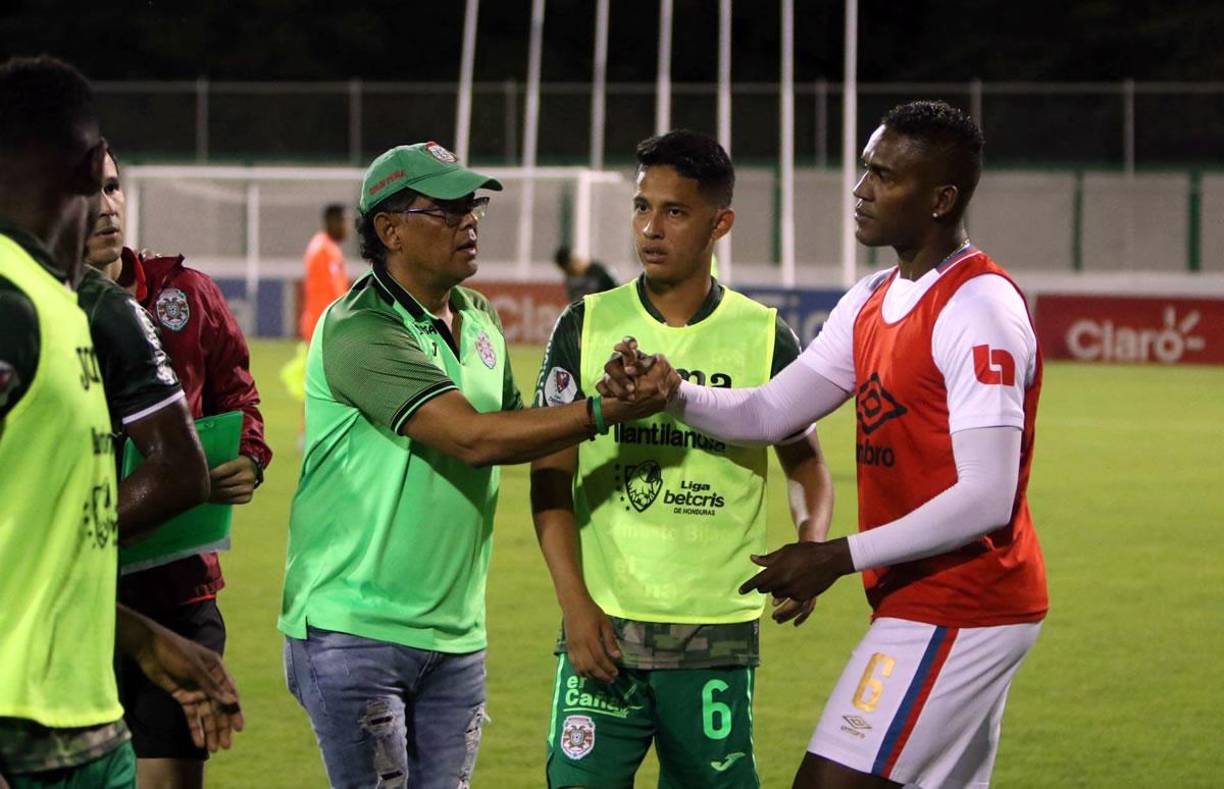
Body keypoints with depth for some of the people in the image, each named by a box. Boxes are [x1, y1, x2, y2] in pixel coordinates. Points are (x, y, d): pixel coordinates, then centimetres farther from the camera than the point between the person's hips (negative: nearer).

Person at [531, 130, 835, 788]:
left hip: (717, 635, 0)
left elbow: (806, 463, 14)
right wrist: (576, 603, -7)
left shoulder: (764, 338, 3)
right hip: (604, 627, 0)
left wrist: (811, 549, -6)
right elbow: (549, 477, 3)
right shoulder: (586, 327, 3)